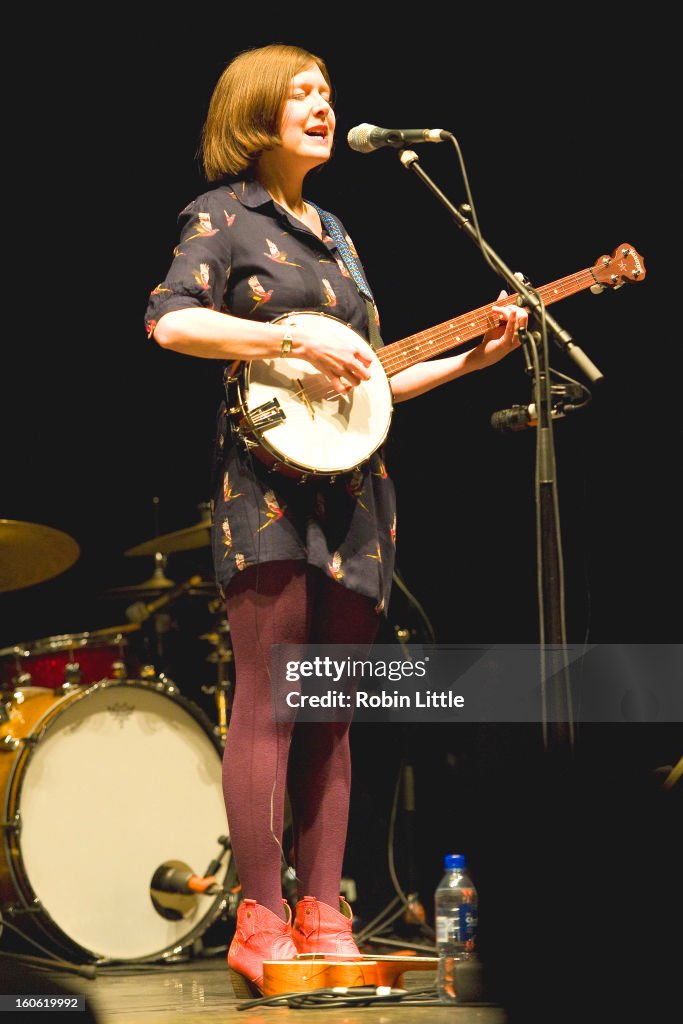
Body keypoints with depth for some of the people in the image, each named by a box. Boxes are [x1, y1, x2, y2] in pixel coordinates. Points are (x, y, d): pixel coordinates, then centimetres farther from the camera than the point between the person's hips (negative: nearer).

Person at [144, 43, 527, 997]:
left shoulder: (333, 232, 23)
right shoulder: (222, 215, 2)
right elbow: (170, 321, -15)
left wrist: (472, 357, 14)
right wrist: (295, 339, -21)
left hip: (350, 482, 7)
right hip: (268, 481, -7)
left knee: (332, 711, 5)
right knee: (268, 702, -10)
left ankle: (323, 919, 8)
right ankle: (261, 926, -8)